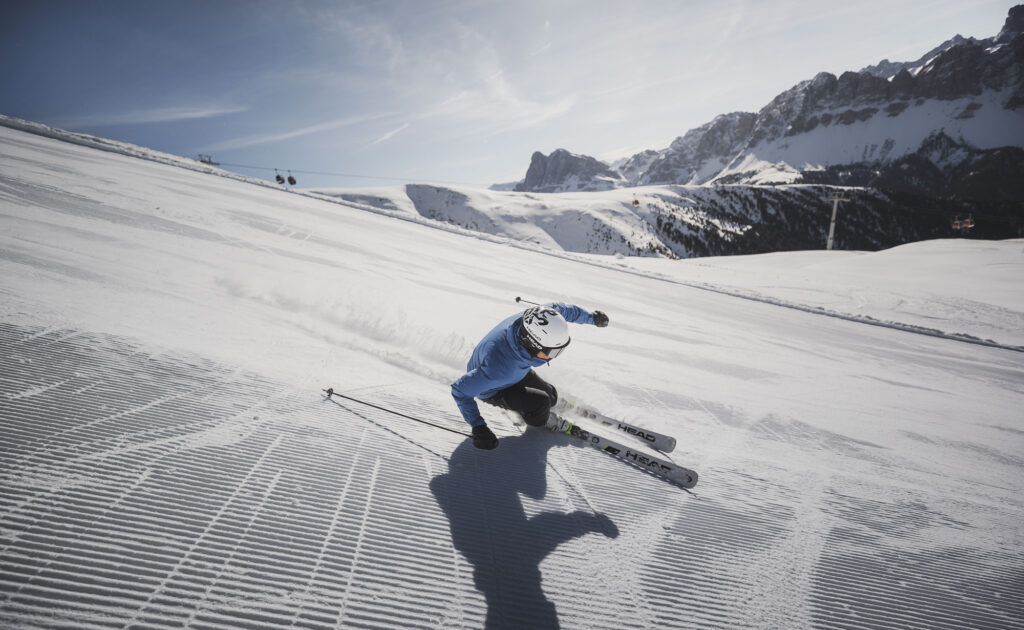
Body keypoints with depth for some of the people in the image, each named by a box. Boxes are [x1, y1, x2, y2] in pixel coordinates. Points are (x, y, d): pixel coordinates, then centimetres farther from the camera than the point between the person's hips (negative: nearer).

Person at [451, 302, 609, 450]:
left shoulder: (534, 319, -32)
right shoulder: (500, 367, -47)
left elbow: (560, 308, -8)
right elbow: (461, 390, -34)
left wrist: (591, 317, 5)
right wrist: (478, 427, -33)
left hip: (515, 371, 6)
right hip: (492, 389, -6)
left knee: (551, 396, 11)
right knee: (541, 403, -18)